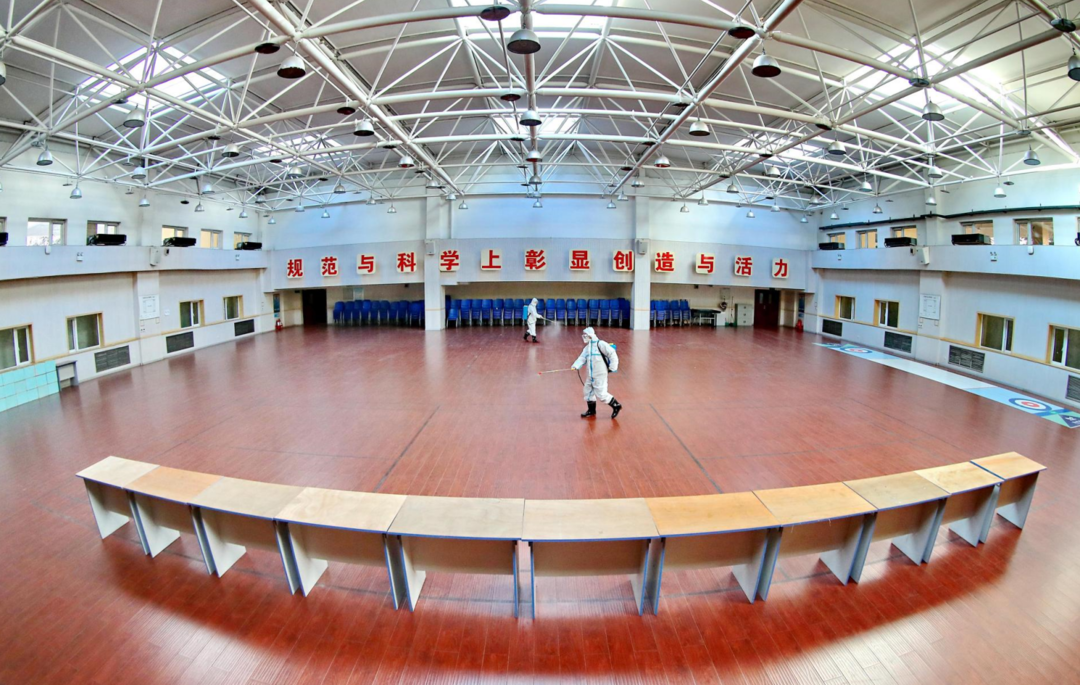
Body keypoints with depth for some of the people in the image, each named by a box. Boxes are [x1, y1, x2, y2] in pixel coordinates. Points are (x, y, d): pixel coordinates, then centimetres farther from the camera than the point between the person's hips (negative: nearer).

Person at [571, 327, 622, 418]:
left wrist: (612, 367, -12)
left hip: (600, 375, -8)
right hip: (591, 375, 8)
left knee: (601, 394, -11)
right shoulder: (587, 348, 14)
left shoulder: (600, 344, -12)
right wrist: (575, 366, -13)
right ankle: (591, 410, 28)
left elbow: (612, 353, -14)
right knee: (588, 391, 12)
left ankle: (616, 406, 6)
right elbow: (582, 358, 5)